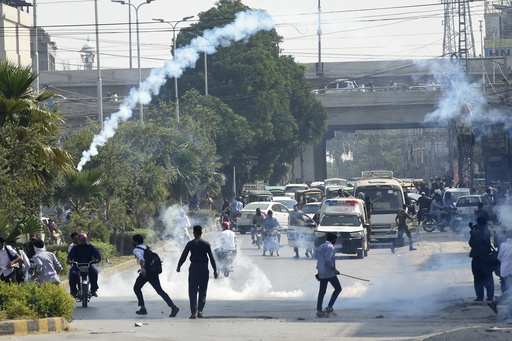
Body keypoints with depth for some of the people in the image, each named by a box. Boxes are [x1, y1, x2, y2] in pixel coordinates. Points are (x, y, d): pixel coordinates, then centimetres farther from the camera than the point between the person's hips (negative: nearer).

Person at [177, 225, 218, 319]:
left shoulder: (190, 244, -3)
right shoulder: (206, 244, 1)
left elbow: (183, 256, 0)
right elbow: (211, 258, 0)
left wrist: (178, 267, 13)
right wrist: (215, 270, 5)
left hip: (194, 268, -1)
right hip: (204, 268, 1)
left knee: (193, 291, 1)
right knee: (203, 291, 11)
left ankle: (194, 312, -8)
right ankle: (200, 310, 0)